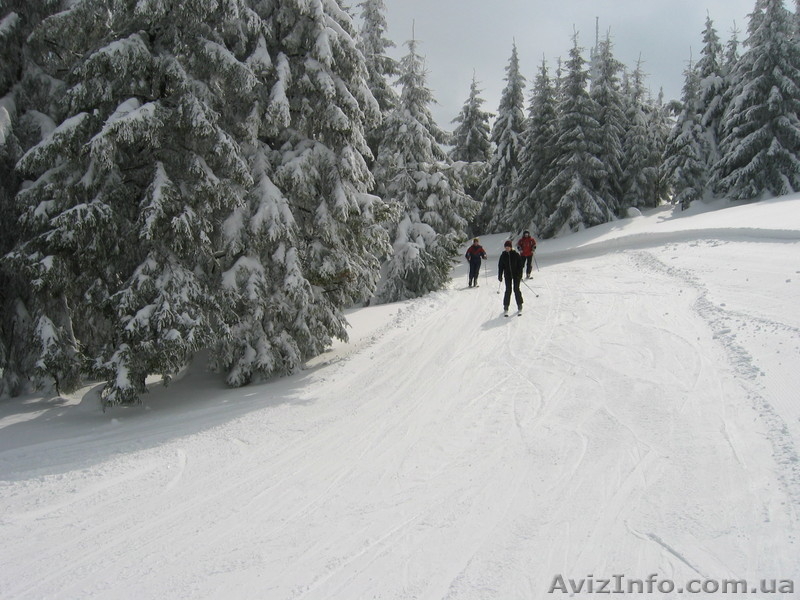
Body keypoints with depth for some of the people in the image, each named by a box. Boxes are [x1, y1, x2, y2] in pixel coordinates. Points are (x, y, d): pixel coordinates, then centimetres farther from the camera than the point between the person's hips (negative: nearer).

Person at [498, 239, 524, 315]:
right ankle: (506, 308, 5)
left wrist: (520, 275, -9)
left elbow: (520, 264, -3)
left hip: (516, 275, -1)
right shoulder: (503, 255, 1)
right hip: (507, 276, 1)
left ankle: (519, 307, 10)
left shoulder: (516, 254, -5)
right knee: (508, 290, -1)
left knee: (516, 290, -1)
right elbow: (500, 266, 6)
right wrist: (500, 276, 4)